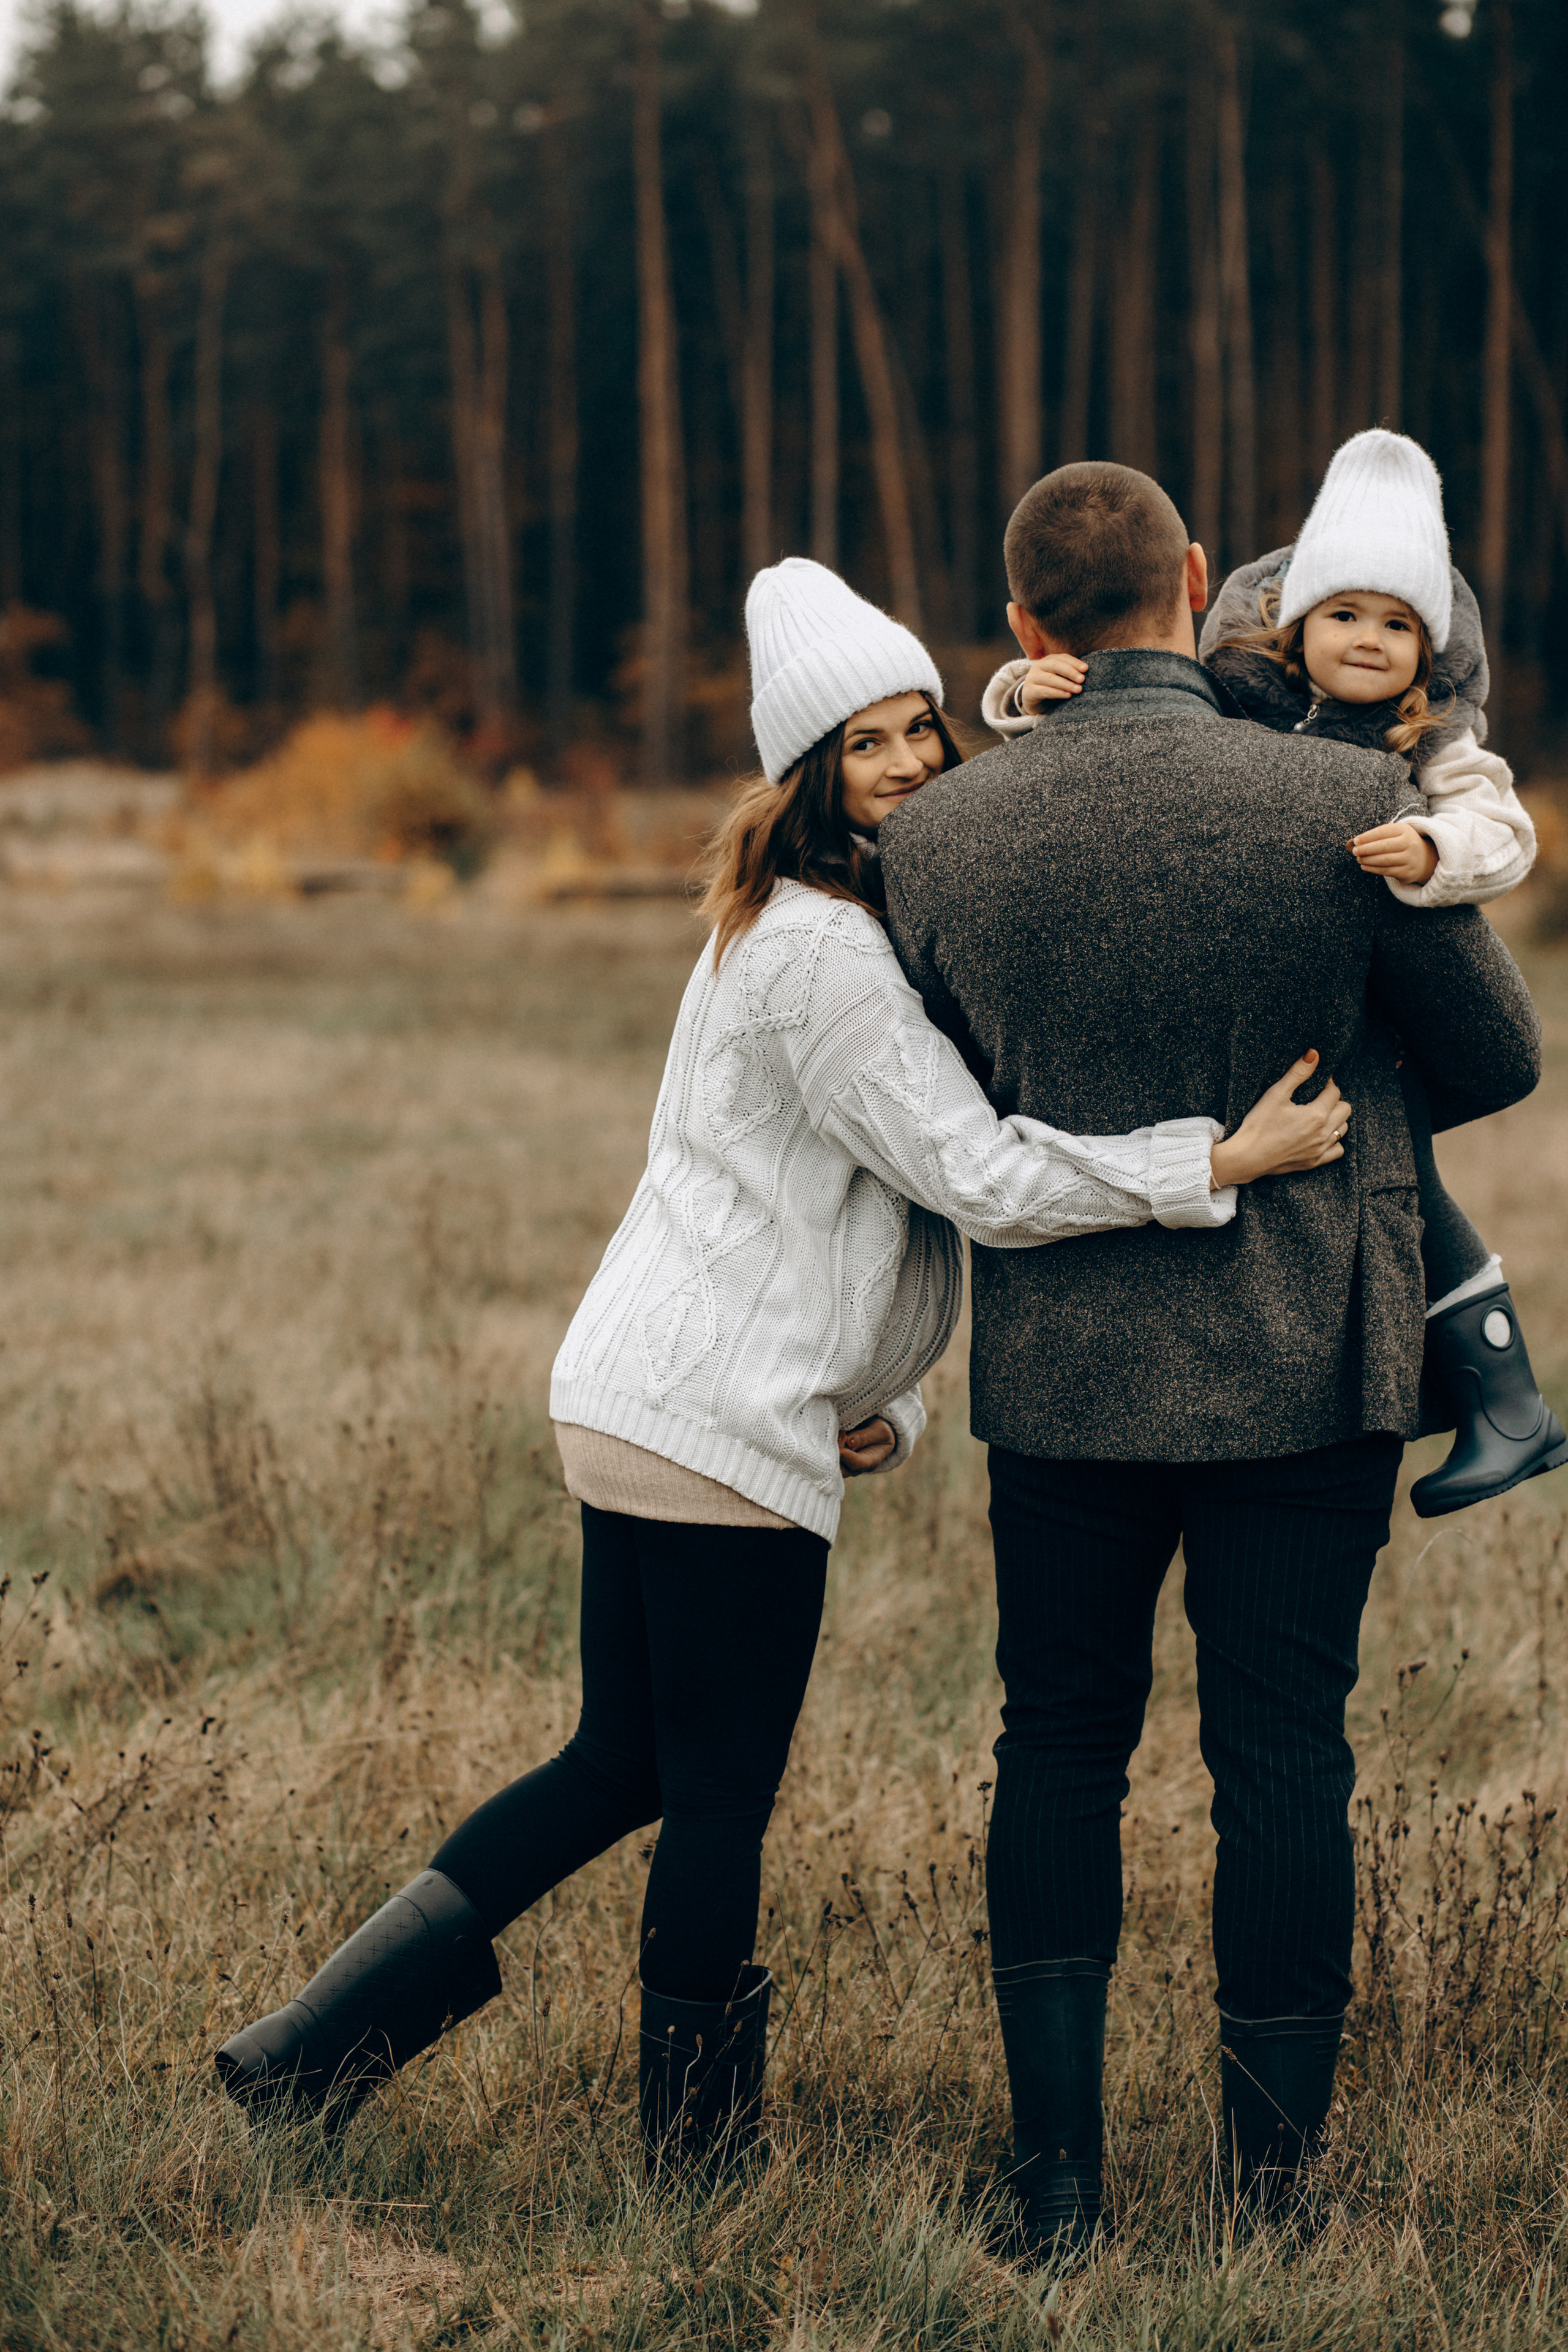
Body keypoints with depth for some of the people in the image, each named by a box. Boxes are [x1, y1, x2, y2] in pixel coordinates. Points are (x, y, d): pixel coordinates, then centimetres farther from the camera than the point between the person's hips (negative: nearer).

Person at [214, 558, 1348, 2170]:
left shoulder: (835, 930, 16)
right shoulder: (821, 950, -16)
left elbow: (866, 1184, 21)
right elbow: (976, 1175, -21)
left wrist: (882, 1394, 12)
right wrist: (1226, 1161, -21)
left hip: (634, 1399, 10)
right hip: (725, 1424, -10)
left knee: (624, 1766, 16)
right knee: (719, 1798, 2)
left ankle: (332, 2028, 14)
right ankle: (698, 2157, 14)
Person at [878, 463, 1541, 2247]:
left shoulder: (936, 839, -7)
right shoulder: (1349, 805, -14)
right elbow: (1499, 1061, -2)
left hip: (1061, 1364, 2)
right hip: (1305, 1362, -2)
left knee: (1058, 1748, 16)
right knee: (1282, 1762, 6)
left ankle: (1057, 2181, 18)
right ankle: (1268, 2189, 10)